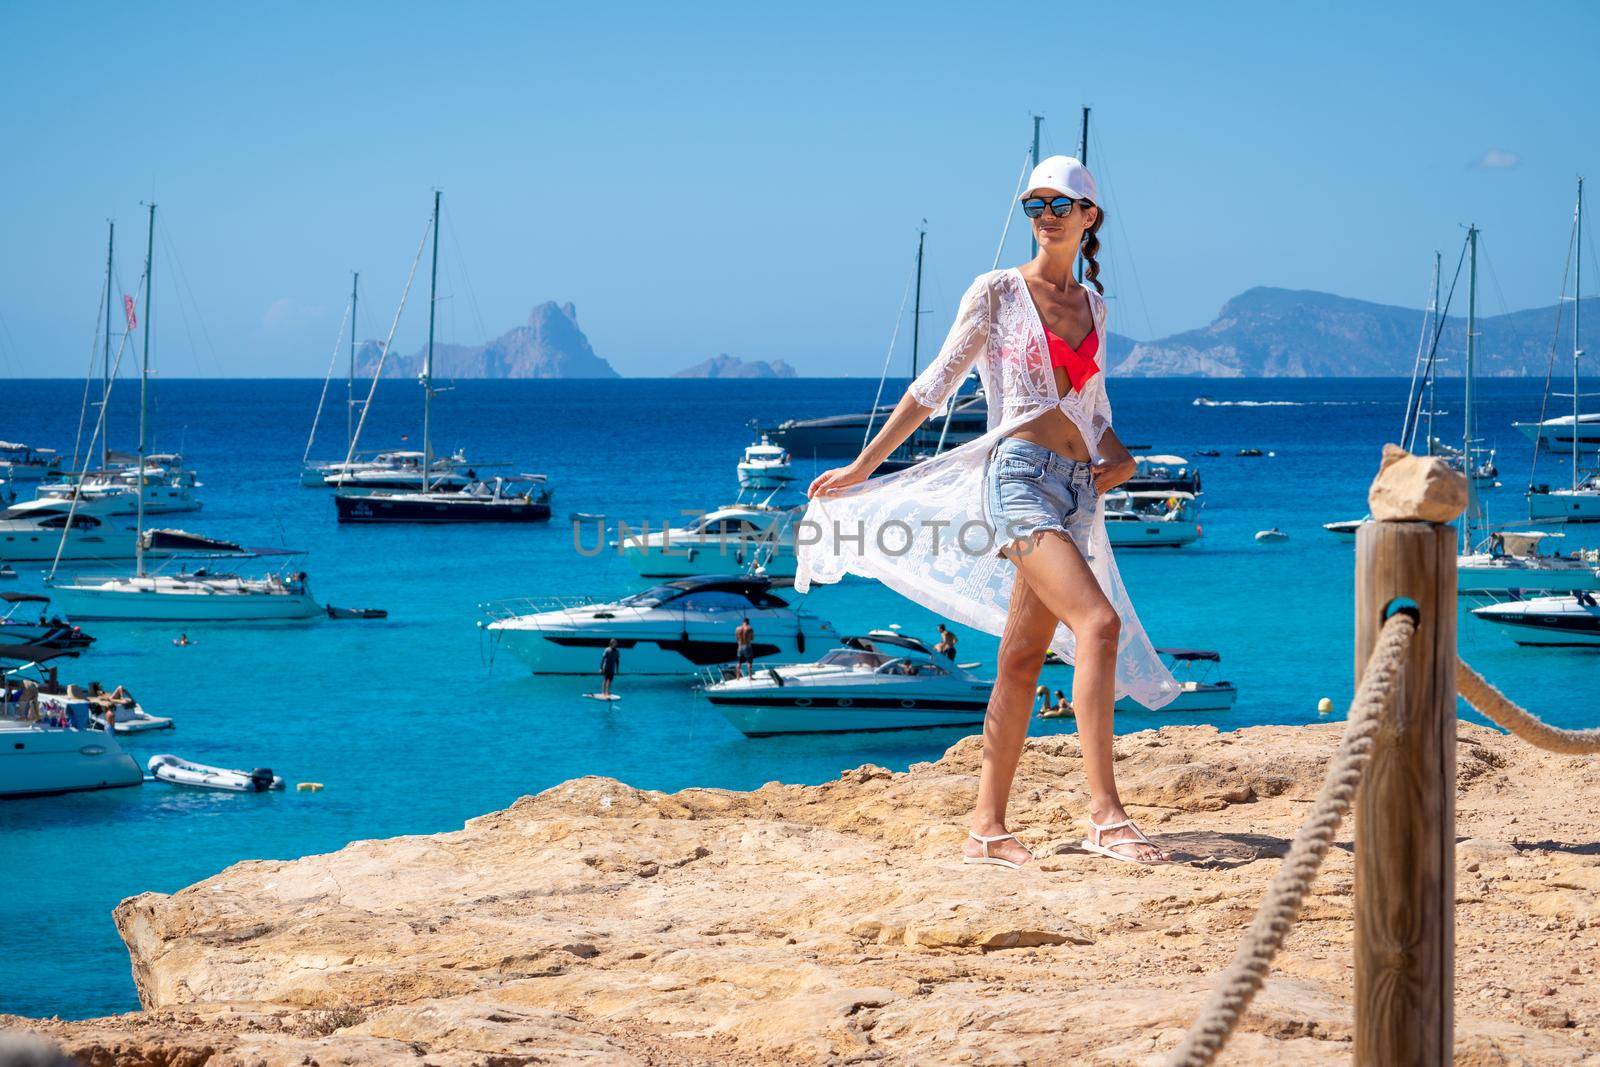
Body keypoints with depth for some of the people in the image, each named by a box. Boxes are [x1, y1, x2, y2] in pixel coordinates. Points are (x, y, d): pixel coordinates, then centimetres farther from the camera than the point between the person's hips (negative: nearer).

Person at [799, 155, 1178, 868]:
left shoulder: (1092, 304, 17)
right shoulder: (998, 293, 1)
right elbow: (937, 383, 3)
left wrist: (1118, 455, 6)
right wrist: (863, 466, 3)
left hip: (1075, 487, 6)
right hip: (1019, 474, -6)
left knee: (1023, 658, 5)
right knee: (1099, 621, -23)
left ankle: (987, 827, 8)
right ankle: (1105, 812, -27)